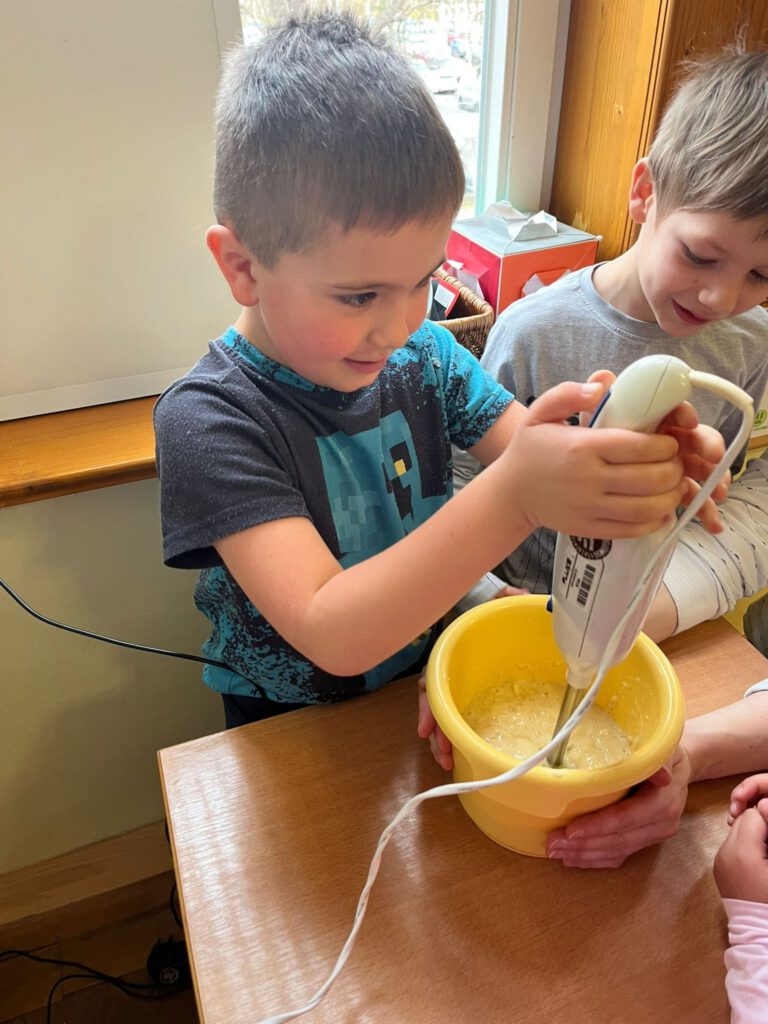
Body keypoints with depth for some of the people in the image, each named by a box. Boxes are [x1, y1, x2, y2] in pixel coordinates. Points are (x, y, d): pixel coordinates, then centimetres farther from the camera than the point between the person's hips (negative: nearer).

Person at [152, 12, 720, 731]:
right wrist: (514, 496, -43)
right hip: (292, 725, -2)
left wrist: (635, 452, -31)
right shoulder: (206, 420, -24)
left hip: (427, 676, 3)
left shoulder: (425, 354, -9)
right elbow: (331, 636, -33)